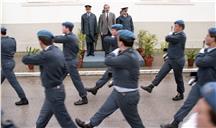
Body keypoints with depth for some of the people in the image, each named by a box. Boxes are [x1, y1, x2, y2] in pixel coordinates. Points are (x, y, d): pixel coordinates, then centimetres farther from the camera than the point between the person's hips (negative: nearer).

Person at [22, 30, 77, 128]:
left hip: (53, 92, -9)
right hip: (57, 88, 9)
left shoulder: (46, 55, -25)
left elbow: (25, 60, -15)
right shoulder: (58, 51, 2)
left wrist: (28, 56, 7)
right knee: (42, 119, 24)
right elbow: (64, 69, 13)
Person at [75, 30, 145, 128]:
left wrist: (115, 52, -9)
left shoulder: (128, 58, -30)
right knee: (104, 110, 23)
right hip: (119, 92, 10)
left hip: (127, 95, -10)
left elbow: (108, 61, -27)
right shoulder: (128, 54, 2)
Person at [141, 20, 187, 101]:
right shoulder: (176, 34, 9)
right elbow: (168, 38, 12)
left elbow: (168, 38, -24)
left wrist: (170, 34, -5)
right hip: (170, 59, 9)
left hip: (177, 61, -9)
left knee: (178, 78, 6)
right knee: (161, 73, 7)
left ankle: (180, 94, 23)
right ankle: (151, 87, 10)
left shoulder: (181, 36, -21)